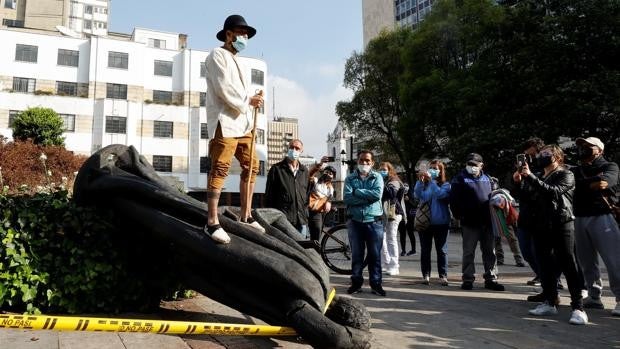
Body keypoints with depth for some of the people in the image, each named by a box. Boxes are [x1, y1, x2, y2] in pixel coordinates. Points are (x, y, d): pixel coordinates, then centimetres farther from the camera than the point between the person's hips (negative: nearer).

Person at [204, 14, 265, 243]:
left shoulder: (235, 61, 27)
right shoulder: (217, 55, 1)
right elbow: (224, 89, -12)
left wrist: (252, 101, 4)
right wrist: (248, 101, -5)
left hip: (242, 123, 10)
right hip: (225, 122, -9)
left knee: (251, 166, 9)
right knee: (220, 169, -14)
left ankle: (245, 215, 19)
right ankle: (212, 223, -13)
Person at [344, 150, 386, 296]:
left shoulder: (377, 177, 5)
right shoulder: (350, 178, 5)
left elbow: (378, 194, -15)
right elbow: (347, 198, -10)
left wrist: (357, 192, -11)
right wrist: (368, 197, -15)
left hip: (374, 222, 0)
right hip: (355, 221, 1)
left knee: (375, 255, 5)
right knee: (356, 254, 7)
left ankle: (376, 283, 15)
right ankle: (356, 282, 18)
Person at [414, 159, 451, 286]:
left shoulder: (445, 185, 1)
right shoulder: (424, 184, 6)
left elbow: (440, 194, -20)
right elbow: (417, 195, -11)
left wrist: (431, 180, -22)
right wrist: (420, 180, -22)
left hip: (440, 222, -2)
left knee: (441, 250, 4)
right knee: (425, 250, 7)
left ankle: (443, 275, 10)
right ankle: (426, 275, 13)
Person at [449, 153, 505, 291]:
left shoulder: (486, 178, 13)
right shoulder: (460, 179, -2)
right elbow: (454, 199, -6)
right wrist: (459, 215, -11)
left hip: (487, 221, 5)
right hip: (470, 222, -4)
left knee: (489, 251, 9)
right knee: (468, 252, 4)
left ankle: (491, 278, 17)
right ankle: (468, 279, 12)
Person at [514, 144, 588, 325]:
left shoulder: (566, 175, 0)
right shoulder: (538, 177, 17)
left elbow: (554, 192, -19)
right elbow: (526, 197, 12)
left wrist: (530, 177, -22)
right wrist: (519, 183, -3)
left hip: (562, 225, -6)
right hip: (540, 226, 6)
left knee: (569, 265, -6)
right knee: (545, 266, 8)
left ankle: (578, 307, -4)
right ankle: (550, 302, 15)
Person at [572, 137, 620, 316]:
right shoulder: (575, 170, 20)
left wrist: (584, 183, -10)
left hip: (602, 217, -4)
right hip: (579, 219, 5)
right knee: (587, 261, 7)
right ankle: (594, 296, 15)